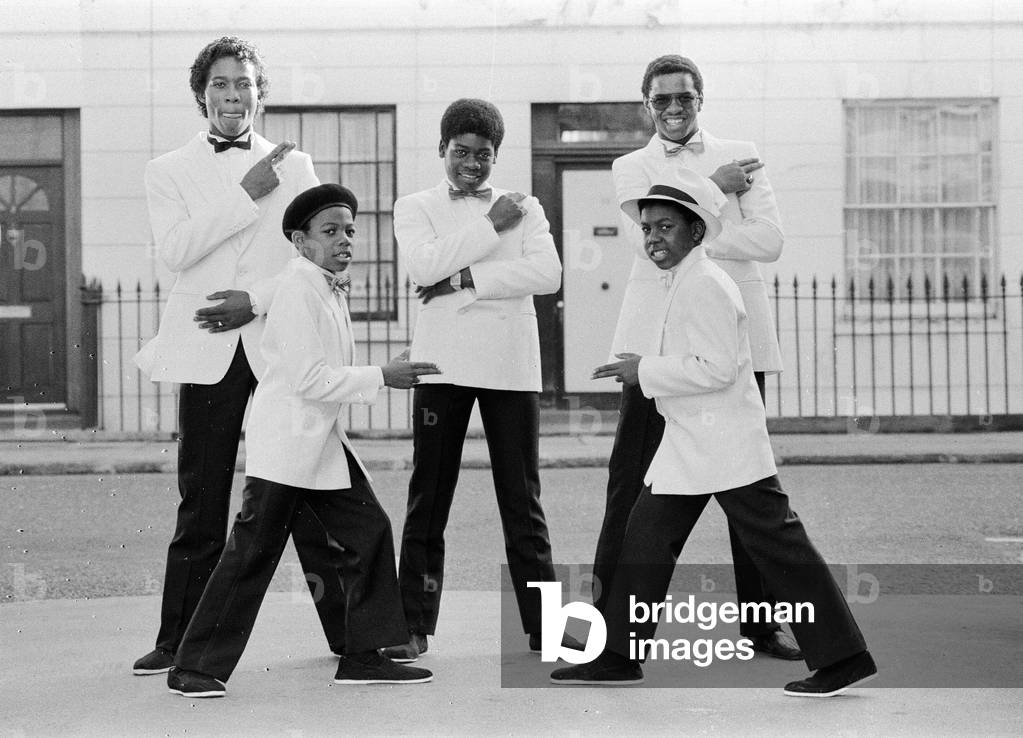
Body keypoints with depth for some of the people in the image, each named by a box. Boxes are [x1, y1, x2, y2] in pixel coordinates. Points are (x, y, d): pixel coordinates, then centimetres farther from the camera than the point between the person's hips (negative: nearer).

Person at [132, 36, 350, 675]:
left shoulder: (294, 166, 13)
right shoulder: (169, 172, 10)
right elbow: (175, 250, -6)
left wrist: (258, 300, -8)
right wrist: (246, 192, -10)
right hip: (208, 352, 0)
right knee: (201, 503, 0)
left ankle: (346, 630, 8)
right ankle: (180, 643, 6)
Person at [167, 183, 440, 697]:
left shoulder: (331, 290, 13)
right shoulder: (298, 289, -16)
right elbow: (308, 379, -21)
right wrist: (382, 377, -18)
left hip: (323, 441, 9)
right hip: (283, 443, -9)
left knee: (368, 531, 4)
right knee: (252, 553, -6)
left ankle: (363, 656, 11)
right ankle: (193, 668, 2)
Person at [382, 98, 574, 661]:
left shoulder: (524, 208, 11)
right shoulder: (415, 208, 10)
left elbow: (547, 274, -5)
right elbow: (424, 266, -10)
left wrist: (466, 280, -12)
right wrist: (491, 226, -9)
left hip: (511, 364, 1)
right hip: (442, 362, -1)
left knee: (522, 499, 3)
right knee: (428, 499, 1)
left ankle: (543, 625, 8)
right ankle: (413, 627, 6)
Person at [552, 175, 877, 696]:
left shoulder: (705, 286, -15)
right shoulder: (683, 284, 16)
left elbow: (717, 367, -22)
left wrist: (645, 371, -17)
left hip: (726, 446, -10)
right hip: (687, 446, 10)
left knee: (777, 546, -7)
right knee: (645, 538, 9)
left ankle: (843, 658, -2)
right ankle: (619, 657, 15)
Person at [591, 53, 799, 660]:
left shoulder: (740, 156, 13)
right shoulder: (631, 167, 12)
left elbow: (770, 240, -1)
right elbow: (646, 238, -7)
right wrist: (714, 188, -8)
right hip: (658, 336, -1)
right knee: (634, 476, -5)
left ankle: (762, 621, 10)